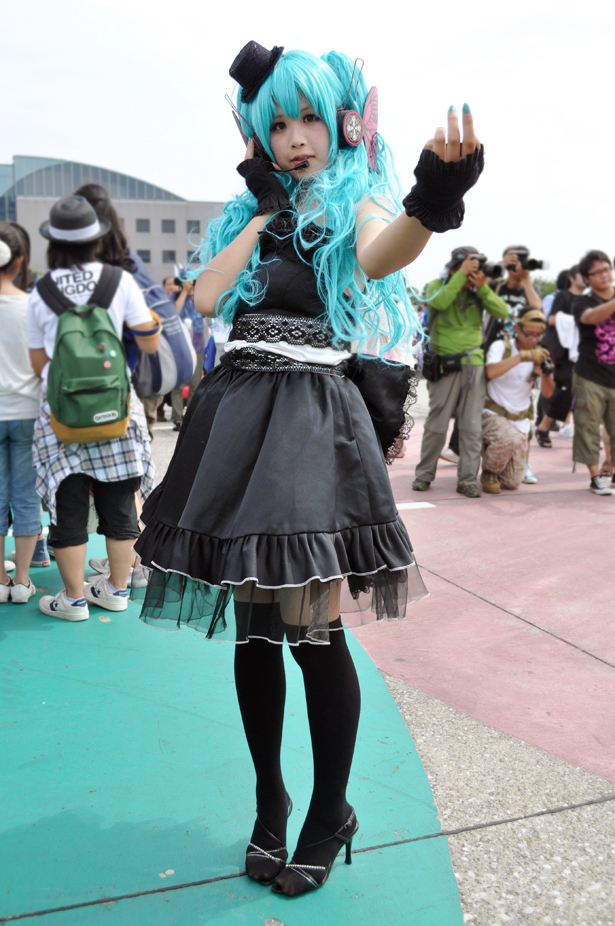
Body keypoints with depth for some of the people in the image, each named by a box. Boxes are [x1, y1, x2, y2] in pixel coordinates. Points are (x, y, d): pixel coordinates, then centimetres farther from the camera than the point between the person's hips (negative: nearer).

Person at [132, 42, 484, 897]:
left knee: (312, 626, -4)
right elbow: (206, 295, 2)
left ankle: (330, 815, 17)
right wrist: (265, 214, 4)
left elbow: (379, 255, -24)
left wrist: (434, 200, -45)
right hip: (238, 417, 5)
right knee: (253, 621, 8)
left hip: (312, 422, -5)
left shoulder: (356, 203, 3)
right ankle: (270, 804, 25)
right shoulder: (251, 213, 19)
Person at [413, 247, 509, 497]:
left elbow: (502, 312, -5)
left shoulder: (478, 291, 8)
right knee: (437, 425, 2)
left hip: (474, 364, 3)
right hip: (445, 364, -2)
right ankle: (424, 474, 16)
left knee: (472, 426, 2)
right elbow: (439, 302, -22)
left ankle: (467, 479, 9)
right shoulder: (437, 286, 1)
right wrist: (461, 275, -19)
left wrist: (482, 287, -14)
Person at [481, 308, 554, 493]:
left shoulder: (539, 355, 2)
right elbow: (491, 372, -32)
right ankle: (488, 472, -9)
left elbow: (548, 393, -4)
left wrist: (545, 373, -24)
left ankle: (489, 450, 31)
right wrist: (523, 356, -39)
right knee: (511, 438, -40)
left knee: (513, 482, 2)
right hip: (493, 414, -5)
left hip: (520, 420, 5)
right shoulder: (501, 347, -10)